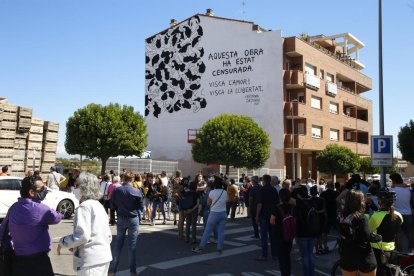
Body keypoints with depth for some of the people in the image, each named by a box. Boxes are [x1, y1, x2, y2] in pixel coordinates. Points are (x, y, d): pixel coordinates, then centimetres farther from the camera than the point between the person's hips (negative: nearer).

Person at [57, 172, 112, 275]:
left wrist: (62, 242, -5)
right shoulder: (99, 206, 14)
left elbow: (82, 235, -21)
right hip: (105, 257, 9)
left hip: (91, 261, -9)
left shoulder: (84, 206, -11)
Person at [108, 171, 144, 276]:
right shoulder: (137, 192, -13)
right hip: (133, 219, -2)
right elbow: (141, 207, -4)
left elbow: (112, 206, 1)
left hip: (121, 219, 2)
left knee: (118, 245, 11)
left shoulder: (116, 190, -8)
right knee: (132, 245, 6)